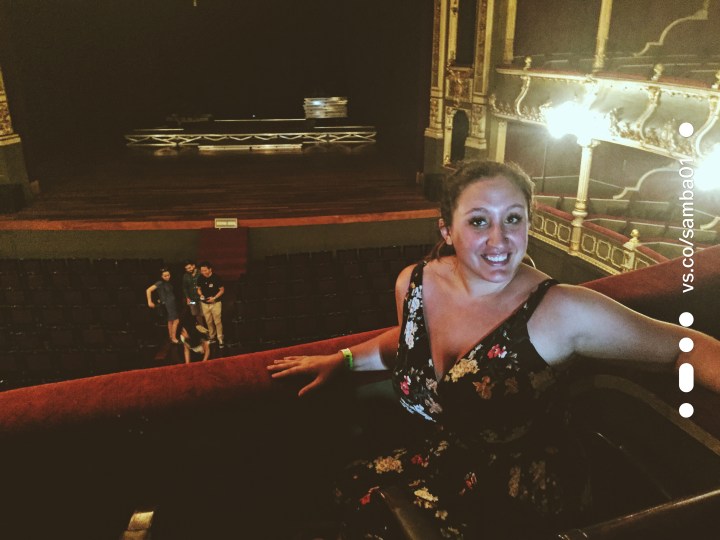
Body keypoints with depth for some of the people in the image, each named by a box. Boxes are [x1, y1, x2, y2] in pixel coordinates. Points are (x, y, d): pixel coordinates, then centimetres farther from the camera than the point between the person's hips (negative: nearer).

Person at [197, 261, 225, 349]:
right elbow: (199, 289, 11)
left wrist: (214, 298, -20)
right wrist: (201, 295, -11)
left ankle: (220, 339, 6)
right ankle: (212, 337, 29)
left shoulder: (216, 278, -16)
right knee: (209, 322, 14)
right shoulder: (200, 278, -5)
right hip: (205, 304, 4)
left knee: (217, 322, -3)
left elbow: (222, 290, -8)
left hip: (215, 303, -4)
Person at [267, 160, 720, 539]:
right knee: (351, 492, -5)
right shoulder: (415, 284, -8)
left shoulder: (560, 312, -22)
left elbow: (682, 346, -16)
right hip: (440, 462, 5)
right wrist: (343, 359, 9)